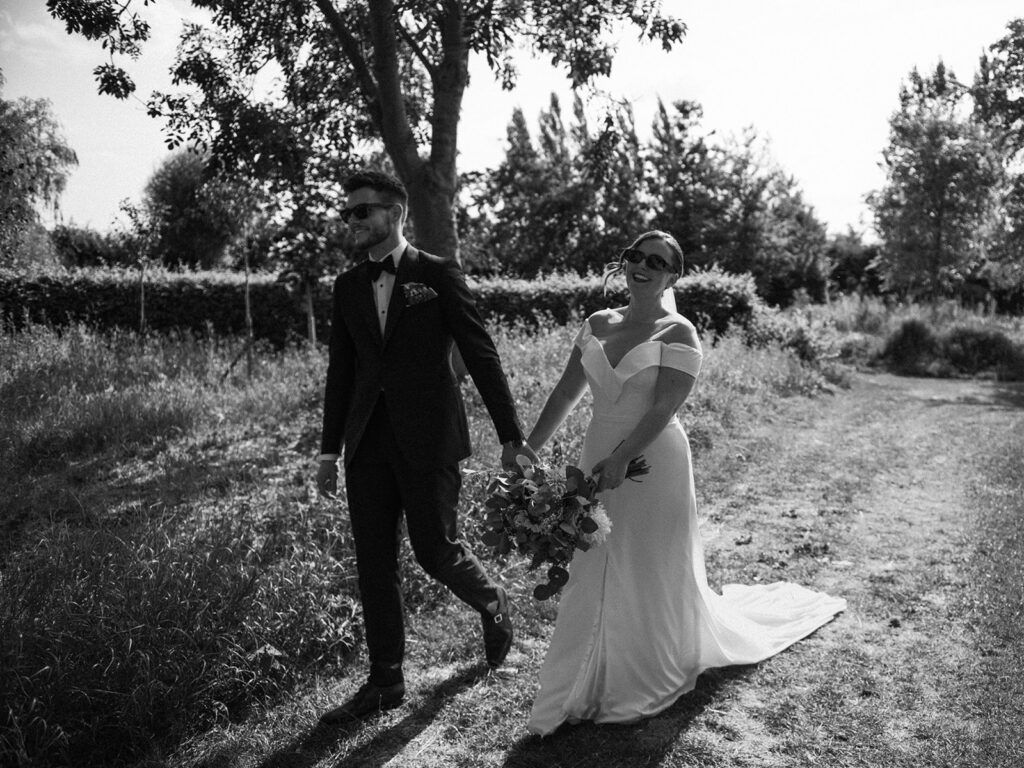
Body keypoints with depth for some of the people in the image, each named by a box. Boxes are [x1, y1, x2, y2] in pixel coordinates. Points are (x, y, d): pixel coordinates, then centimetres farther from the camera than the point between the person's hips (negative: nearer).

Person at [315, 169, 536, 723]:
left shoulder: (439, 275, -4)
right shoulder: (348, 286, 10)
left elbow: (481, 355, -5)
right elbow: (341, 371, 14)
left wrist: (511, 434, -7)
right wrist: (329, 449, 14)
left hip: (428, 439, -5)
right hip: (368, 443, 5)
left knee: (435, 551, 1)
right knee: (373, 564, 7)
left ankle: (492, 604, 34)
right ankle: (384, 682, 21)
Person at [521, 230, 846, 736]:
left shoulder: (678, 333, -9)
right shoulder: (597, 324, 8)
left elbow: (663, 409, -17)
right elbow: (565, 393, 9)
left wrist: (620, 458, -26)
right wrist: (529, 448, 4)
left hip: (652, 463, -5)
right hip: (599, 457, 6)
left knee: (651, 571, 8)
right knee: (594, 573, 12)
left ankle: (648, 680, 31)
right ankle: (590, 684, 30)